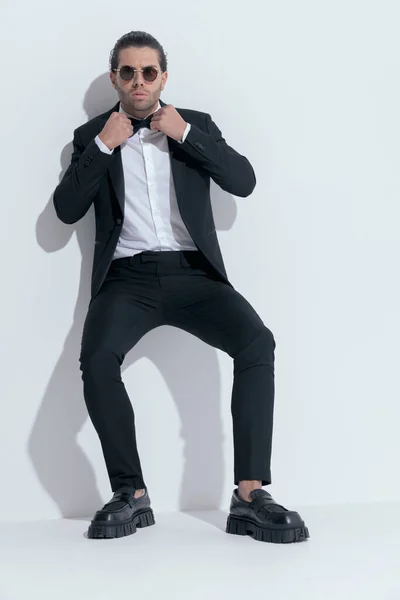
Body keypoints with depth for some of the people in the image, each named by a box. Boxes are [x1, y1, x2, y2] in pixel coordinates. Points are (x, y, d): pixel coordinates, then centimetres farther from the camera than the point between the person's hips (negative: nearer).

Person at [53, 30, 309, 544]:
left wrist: (184, 134, -4)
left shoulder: (196, 124, 15)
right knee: (97, 359, -30)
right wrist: (103, 146, -4)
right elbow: (67, 209, 4)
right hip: (127, 276, 0)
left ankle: (250, 495, -24)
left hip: (193, 273, 1)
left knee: (257, 341, -27)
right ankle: (131, 495, -16)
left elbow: (244, 182, 2)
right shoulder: (92, 136, 15)